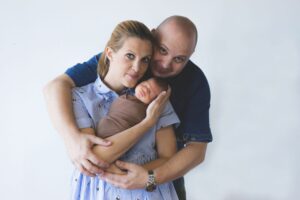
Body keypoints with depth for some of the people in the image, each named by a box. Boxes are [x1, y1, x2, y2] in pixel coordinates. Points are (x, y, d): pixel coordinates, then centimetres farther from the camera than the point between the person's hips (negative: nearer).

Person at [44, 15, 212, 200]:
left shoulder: (196, 81, -20)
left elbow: (197, 148, -23)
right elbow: (57, 86, -27)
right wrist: (72, 137, -46)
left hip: (166, 174, 0)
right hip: (108, 169, 0)